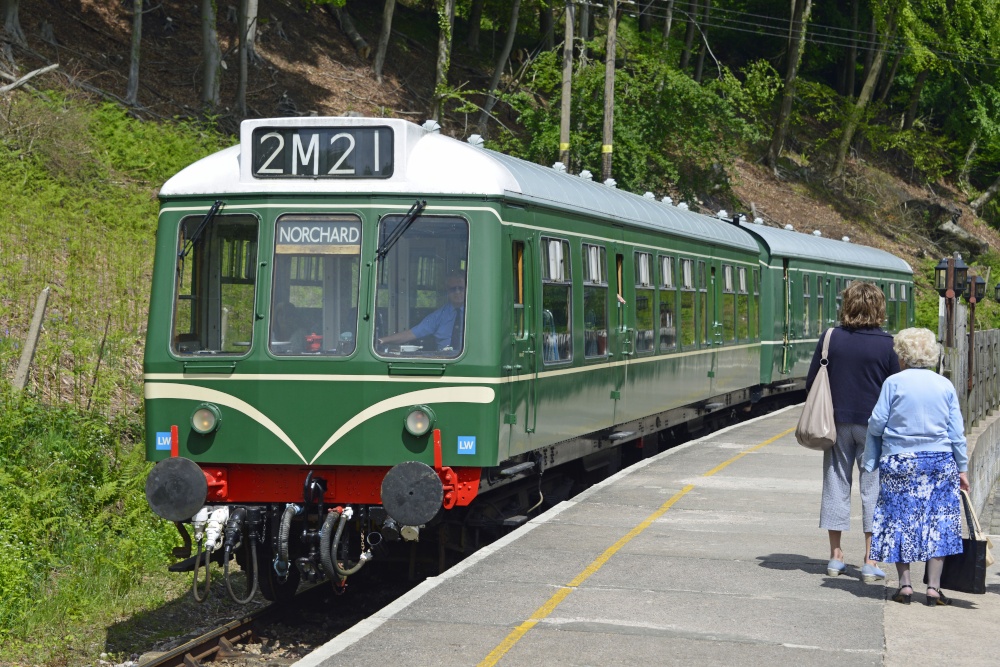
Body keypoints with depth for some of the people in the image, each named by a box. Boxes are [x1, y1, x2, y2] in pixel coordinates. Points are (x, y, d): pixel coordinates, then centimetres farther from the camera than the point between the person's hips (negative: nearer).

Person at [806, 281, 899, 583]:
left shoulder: (831, 338, -3)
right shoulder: (886, 344, -8)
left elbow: (811, 383, 1)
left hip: (837, 422, 2)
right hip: (873, 425, -2)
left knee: (836, 484, 11)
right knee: (873, 489, 4)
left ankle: (835, 556, 15)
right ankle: (870, 561, 2)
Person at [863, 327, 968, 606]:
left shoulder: (894, 382, -5)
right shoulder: (945, 386, 2)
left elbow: (876, 424, -5)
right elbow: (957, 433, 4)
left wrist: (870, 462, 9)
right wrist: (962, 469, 11)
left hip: (899, 462, -1)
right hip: (940, 461, 1)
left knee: (899, 521, 7)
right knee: (937, 522, 5)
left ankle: (905, 584, 5)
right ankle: (933, 587, 2)